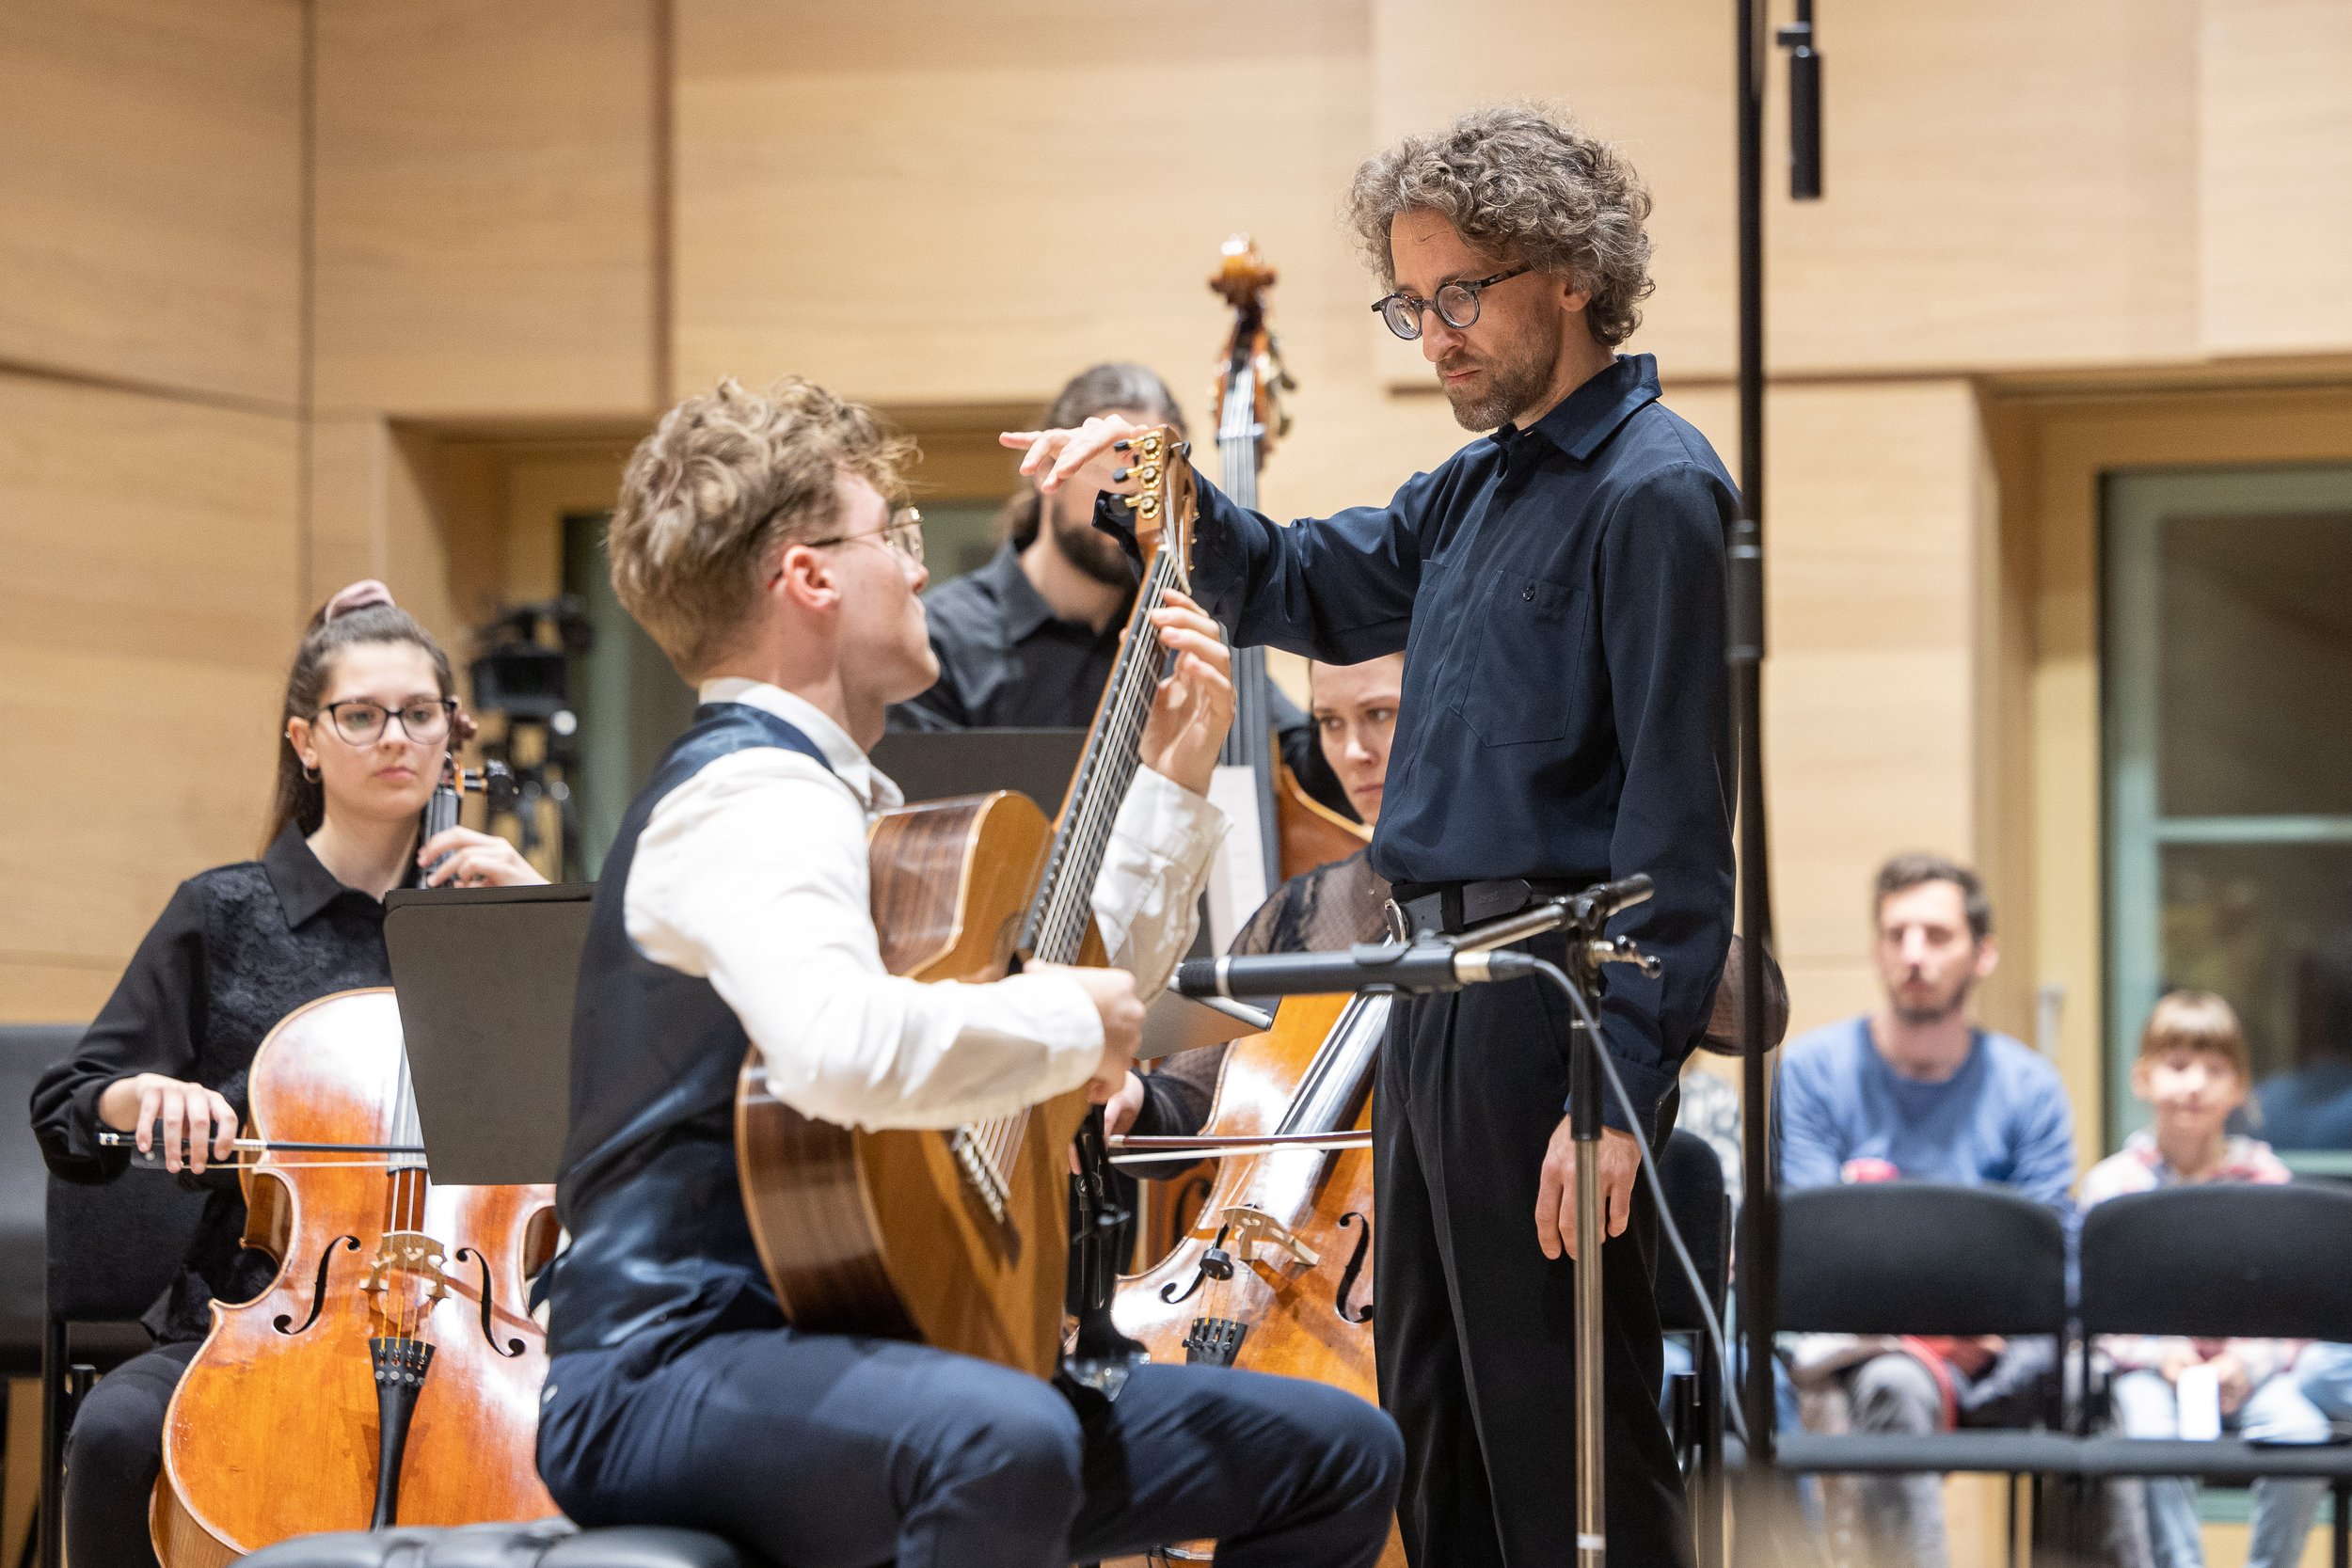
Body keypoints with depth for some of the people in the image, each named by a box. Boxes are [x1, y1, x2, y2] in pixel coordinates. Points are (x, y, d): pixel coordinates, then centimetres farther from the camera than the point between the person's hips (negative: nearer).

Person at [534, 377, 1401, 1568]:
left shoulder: (846, 800, 21)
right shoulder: (749, 796, -14)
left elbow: (1067, 977, 32)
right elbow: (841, 1046, -35)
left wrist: (1171, 781, 24)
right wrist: (1071, 1022, -19)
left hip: (831, 1356, 11)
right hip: (670, 1373, -10)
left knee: (1335, 1453, 9)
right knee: (1001, 1440, -43)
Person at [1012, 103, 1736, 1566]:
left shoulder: (1654, 491, -13)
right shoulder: (1478, 486, 15)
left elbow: (1676, 818, -18)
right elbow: (1306, 591, 30)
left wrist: (1621, 1088, -24)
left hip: (1548, 1006, -10)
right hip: (1437, 993, 10)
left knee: (1566, 1434, -7)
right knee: (1434, 1423, 15)